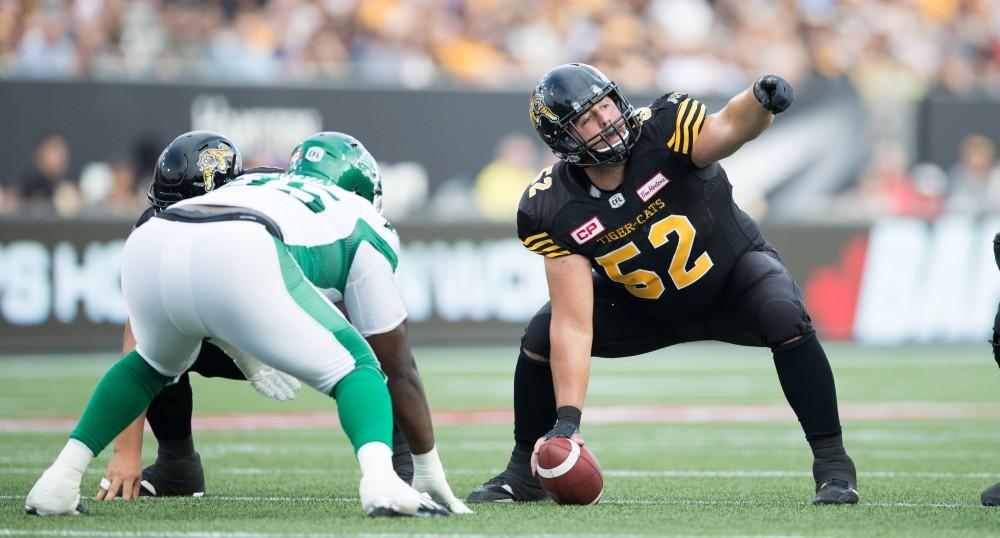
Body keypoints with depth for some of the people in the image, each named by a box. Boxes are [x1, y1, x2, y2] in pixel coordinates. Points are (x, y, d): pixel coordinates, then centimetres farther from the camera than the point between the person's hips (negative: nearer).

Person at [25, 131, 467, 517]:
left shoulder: (251, 184, 44)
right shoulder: (363, 224, 31)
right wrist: (429, 469, 41)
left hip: (147, 247, 5)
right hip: (240, 260, -5)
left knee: (154, 364, 37)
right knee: (357, 371, 15)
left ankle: (59, 481, 24)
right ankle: (379, 479, -14)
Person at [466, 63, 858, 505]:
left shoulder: (661, 130, -31)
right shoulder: (554, 210, -25)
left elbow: (729, 128, -51)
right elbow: (573, 325, -26)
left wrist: (760, 100, -75)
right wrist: (567, 417, -34)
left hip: (734, 272, -2)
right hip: (645, 307, 2)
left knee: (786, 321, -32)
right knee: (540, 340, -14)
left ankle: (832, 463, -16)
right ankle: (525, 472, 10)